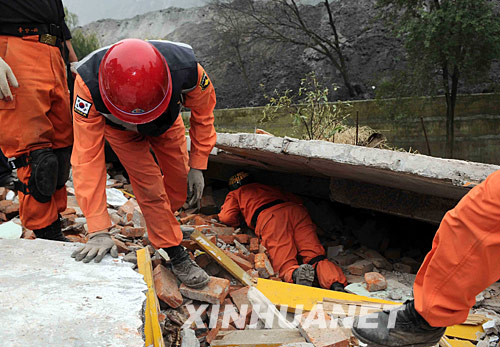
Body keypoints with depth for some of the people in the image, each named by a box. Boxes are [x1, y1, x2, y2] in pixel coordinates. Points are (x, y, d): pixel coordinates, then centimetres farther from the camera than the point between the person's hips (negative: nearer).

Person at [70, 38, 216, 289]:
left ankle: (164, 219, 39)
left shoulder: (186, 70, -42)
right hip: (118, 129, -2)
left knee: (180, 182, 7)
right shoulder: (89, 84, -44)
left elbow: (202, 113, -18)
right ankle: (177, 256, 6)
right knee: (149, 187, -12)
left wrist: (197, 166, -13)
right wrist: (99, 231, -42)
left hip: (168, 121, 2)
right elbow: (87, 158, -41)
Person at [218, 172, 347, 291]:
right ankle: (336, 283, -34)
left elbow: (227, 217, 15)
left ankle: (296, 274, -43)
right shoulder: (270, 188, 43)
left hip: (268, 218, -4)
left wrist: (237, 223, 35)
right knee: (315, 256, -7)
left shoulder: (235, 194, 31)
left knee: (286, 266, -10)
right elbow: (296, 200, 40)